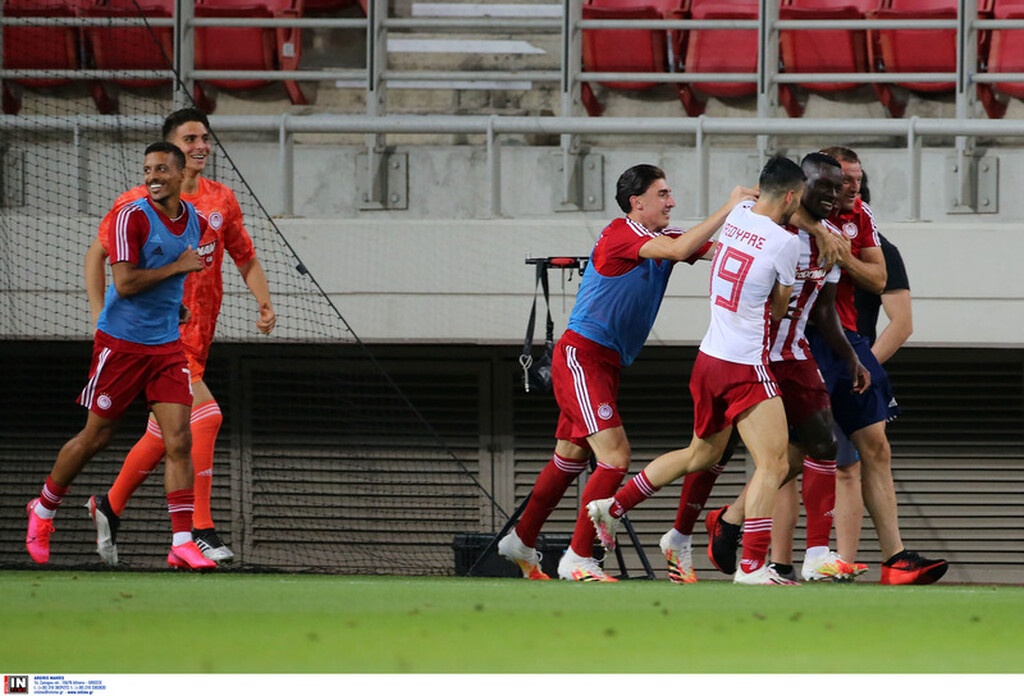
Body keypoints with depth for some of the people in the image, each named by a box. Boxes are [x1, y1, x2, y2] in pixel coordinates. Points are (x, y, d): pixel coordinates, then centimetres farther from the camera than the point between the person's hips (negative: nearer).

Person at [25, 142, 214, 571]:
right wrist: (178, 267, -19)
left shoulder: (196, 222, 6)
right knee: (96, 437, 5)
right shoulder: (132, 217, -15)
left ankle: (182, 543, -9)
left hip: (166, 345, 5)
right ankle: (43, 510, 29)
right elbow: (124, 283, -23)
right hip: (121, 342, -5)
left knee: (179, 441, -8)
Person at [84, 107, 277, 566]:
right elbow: (97, 254, 7)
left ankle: (110, 507, 37)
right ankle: (199, 530, -21)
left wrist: (264, 303, -2)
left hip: (197, 335, 6)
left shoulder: (221, 201, 9)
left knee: (164, 437, 14)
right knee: (205, 414, -22)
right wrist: (100, 316, 0)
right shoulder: (139, 203, -4)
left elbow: (246, 259, 16)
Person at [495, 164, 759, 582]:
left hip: (605, 365, 9)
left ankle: (521, 543, 32)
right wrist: (728, 209, -24)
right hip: (582, 356, -9)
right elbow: (679, 250, -28)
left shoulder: (661, 237, 11)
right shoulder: (621, 233, -14)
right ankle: (578, 559, -9)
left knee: (570, 460, 18)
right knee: (615, 457, -15)